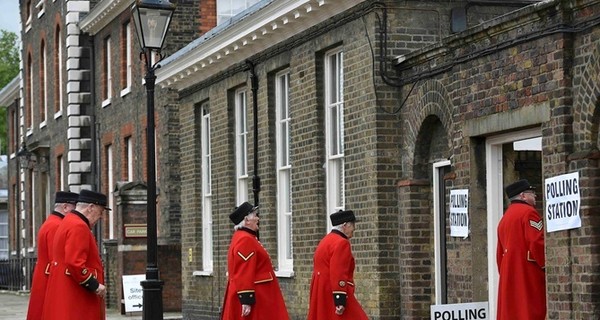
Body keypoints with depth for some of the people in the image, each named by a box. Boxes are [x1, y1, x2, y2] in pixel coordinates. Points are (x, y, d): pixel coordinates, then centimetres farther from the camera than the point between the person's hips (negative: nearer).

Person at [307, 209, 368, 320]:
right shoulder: (341, 243, -13)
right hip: (334, 296, -10)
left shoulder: (325, 241, 17)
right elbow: (338, 274, -22)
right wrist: (340, 301, -25)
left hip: (321, 296, 10)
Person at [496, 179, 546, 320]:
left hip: (508, 277, 9)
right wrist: (545, 266, -7)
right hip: (529, 275, -8)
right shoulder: (528, 212, -8)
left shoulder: (504, 218, 18)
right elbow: (538, 244, -17)